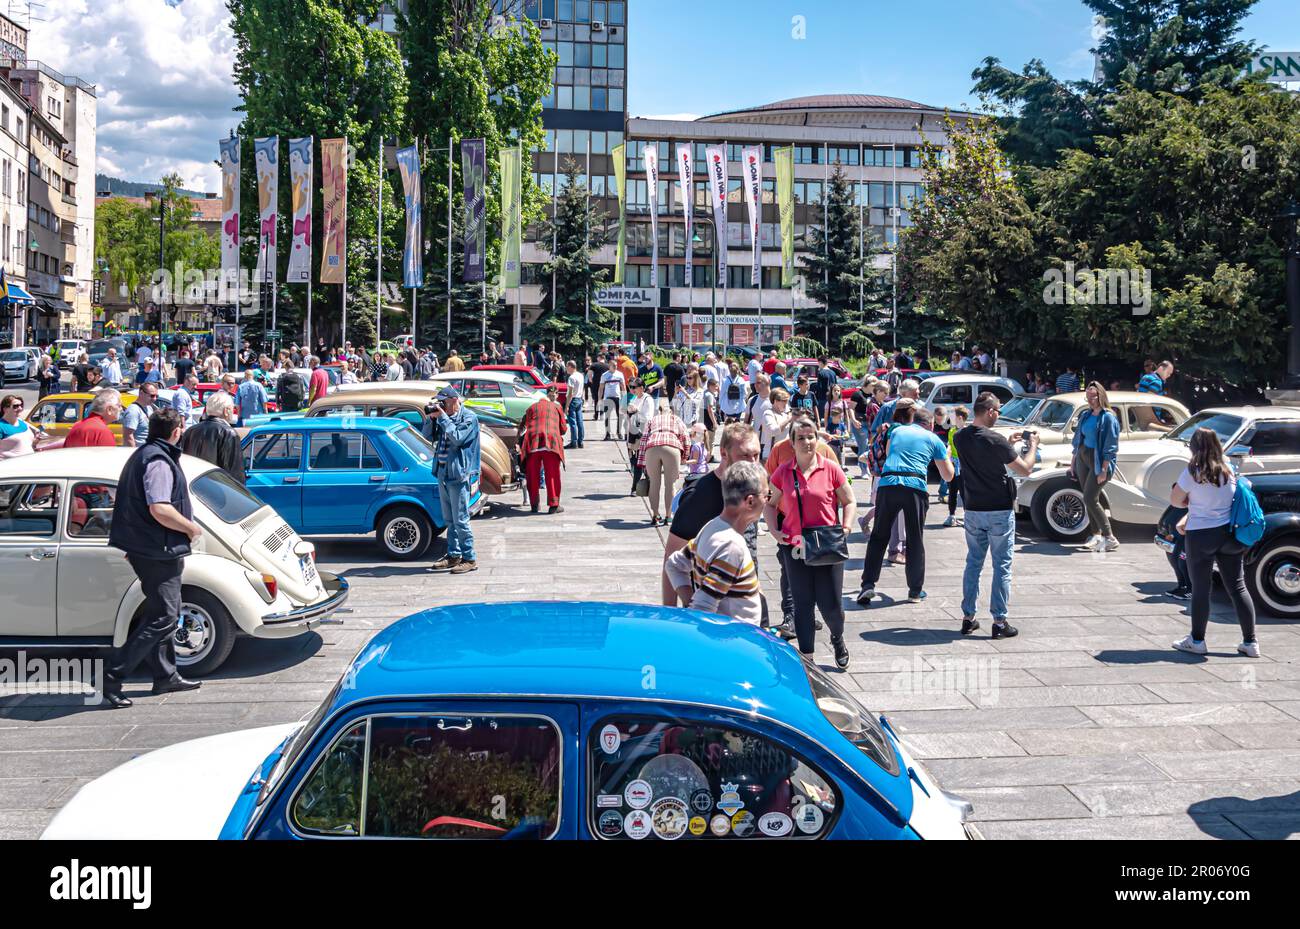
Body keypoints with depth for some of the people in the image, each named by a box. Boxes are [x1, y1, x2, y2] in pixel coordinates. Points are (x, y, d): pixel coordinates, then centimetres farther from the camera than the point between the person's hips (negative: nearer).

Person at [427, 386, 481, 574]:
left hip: (458, 474, -8)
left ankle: (470, 559, -1)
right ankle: (453, 555, 22)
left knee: (460, 520, -7)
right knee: (449, 520, 13)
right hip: (442, 472, 8)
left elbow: (457, 439, -20)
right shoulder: (445, 417, 13)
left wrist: (443, 417, -15)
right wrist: (432, 418, 0)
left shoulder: (469, 418, -7)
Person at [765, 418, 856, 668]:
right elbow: (771, 504, 14)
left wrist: (846, 529, -8)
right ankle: (806, 655, 16)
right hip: (796, 547, 2)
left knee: (831, 604, 2)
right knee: (802, 605, 6)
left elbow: (849, 501, 5)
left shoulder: (830, 469, -3)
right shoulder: (783, 472, 3)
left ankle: (838, 639, 34)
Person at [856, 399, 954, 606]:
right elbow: (948, 476, 22)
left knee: (879, 537, 10)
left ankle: (868, 584, 1)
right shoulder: (933, 439, 16)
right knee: (915, 540, 11)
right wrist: (947, 455, 39)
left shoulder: (897, 431, 22)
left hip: (887, 484, 1)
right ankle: (916, 590, 17)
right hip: (915, 487, -1)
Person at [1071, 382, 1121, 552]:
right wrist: (1073, 461, 15)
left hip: (1098, 461, -7)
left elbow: (1110, 447, -15)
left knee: (1090, 499, -12)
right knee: (1089, 499, 8)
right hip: (1082, 457, 7)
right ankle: (1096, 536, 16)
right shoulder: (1086, 415, 11)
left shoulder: (1108, 417, -11)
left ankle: (1109, 538, -5)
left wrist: (1104, 469, -19)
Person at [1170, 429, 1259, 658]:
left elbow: (1175, 500, -5)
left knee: (1200, 589, 6)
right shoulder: (1228, 469, 4)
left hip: (1201, 536, -5)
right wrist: (1187, 518, 10)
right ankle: (1250, 642, 12)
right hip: (1229, 534, 5)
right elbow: (1214, 500, 11)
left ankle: (1197, 640, 16)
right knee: (1237, 587, 9)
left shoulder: (1192, 472, -13)